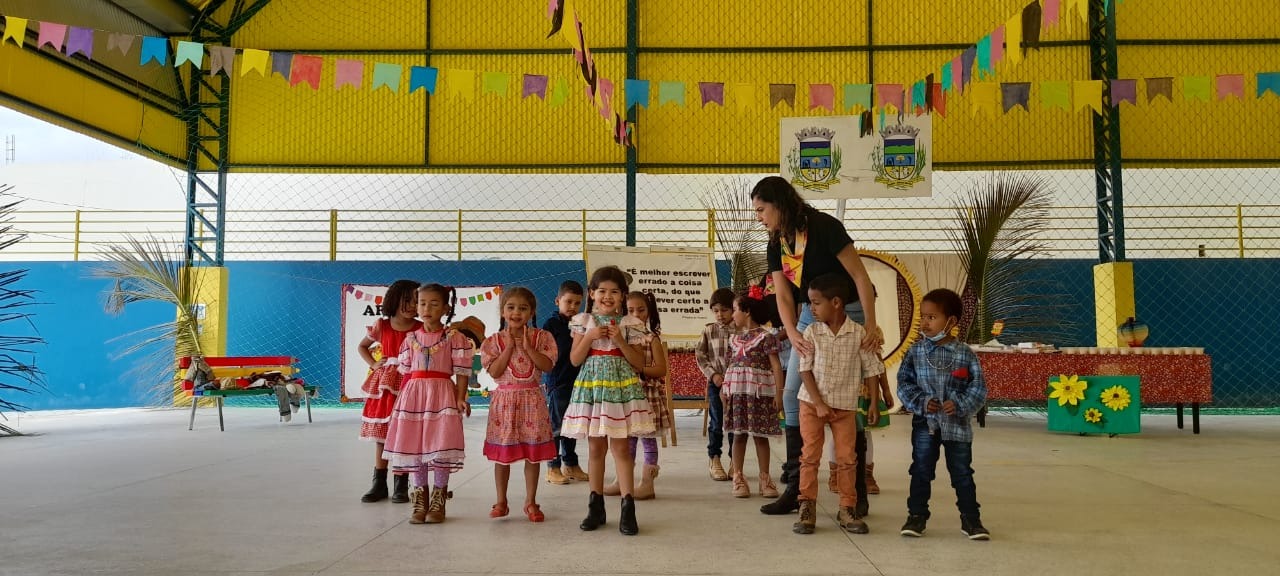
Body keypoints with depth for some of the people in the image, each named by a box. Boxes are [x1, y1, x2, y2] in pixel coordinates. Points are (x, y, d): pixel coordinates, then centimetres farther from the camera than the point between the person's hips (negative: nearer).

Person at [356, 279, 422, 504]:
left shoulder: (421, 329, -3)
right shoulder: (381, 326, 3)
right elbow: (362, 346, 18)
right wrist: (373, 364, 6)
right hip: (383, 386, 2)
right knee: (380, 435, 8)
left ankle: (401, 486, 11)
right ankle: (379, 484, 19)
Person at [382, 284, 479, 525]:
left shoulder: (454, 337, -2)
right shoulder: (411, 338, 9)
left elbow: (461, 371, -4)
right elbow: (406, 372, 12)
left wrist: (460, 398, -11)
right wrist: (402, 397, 6)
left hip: (442, 394, -3)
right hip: (414, 395, 4)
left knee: (441, 448, -3)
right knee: (414, 448, 5)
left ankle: (438, 502, 10)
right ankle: (419, 501, 17)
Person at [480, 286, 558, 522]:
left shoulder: (541, 337, 1)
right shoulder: (494, 341, 0)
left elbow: (547, 365, -11)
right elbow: (495, 372, -10)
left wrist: (526, 346, -14)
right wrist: (509, 346, -13)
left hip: (532, 400, 0)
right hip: (504, 400, 0)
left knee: (533, 455, 4)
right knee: (502, 455, 6)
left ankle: (530, 501, 16)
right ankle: (501, 502, 19)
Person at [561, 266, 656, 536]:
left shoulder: (628, 324, 2)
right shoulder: (584, 322, 5)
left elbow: (639, 362, 0)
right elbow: (575, 359, 1)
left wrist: (620, 341, -13)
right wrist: (589, 337, -12)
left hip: (621, 386, -1)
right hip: (591, 386, 2)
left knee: (621, 447, -3)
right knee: (595, 447, 8)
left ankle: (628, 508, -1)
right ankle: (596, 506, 18)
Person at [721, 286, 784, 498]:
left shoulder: (766, 337, -6)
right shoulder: (734, 338, 13)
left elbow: (776, 366, -8)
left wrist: (778, 393, -13)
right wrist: (725, 388, 7)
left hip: (759, 392, -5)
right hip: (736, 391, 5)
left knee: (760, 435, 3)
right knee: (738, 435, 5)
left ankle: (764, 478, 12)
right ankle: (738, 477, 12)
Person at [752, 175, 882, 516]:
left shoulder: (824, 227, -16)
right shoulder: (776, 247, 5)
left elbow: (860, 276, -16)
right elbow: (784, 297, -2)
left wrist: (870, 326, -23)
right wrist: (793, 336, -20)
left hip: (848, 313, -7)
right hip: (810, 316, 7)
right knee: (793, 396, 2)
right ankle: (796, 486, 9)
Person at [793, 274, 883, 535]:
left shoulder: (858, 333, -7)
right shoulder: (811, 332, -6)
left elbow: (871, 370, 0)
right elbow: (805, 370, -7)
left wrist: (874, 405, -1)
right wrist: (819, 404, -13)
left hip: (845, 406, 0)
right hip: (812, 403, 0)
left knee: (846, 459, 5)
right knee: (810, 456, 2)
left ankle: (847, 509, 17)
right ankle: (807, 509, 9)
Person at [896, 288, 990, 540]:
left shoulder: (965, 354, -5)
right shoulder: (915, 352, -2)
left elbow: (978, 387, -4)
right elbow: (904, 383, -1)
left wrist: (960, 405, -18)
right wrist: (921, 402, -15)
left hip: (957, 424, -1)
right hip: (925, 424, 1)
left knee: (962, 473, 9)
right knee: (921, 471, 8)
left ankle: (970, 518, 21)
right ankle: (917, 515, 20)